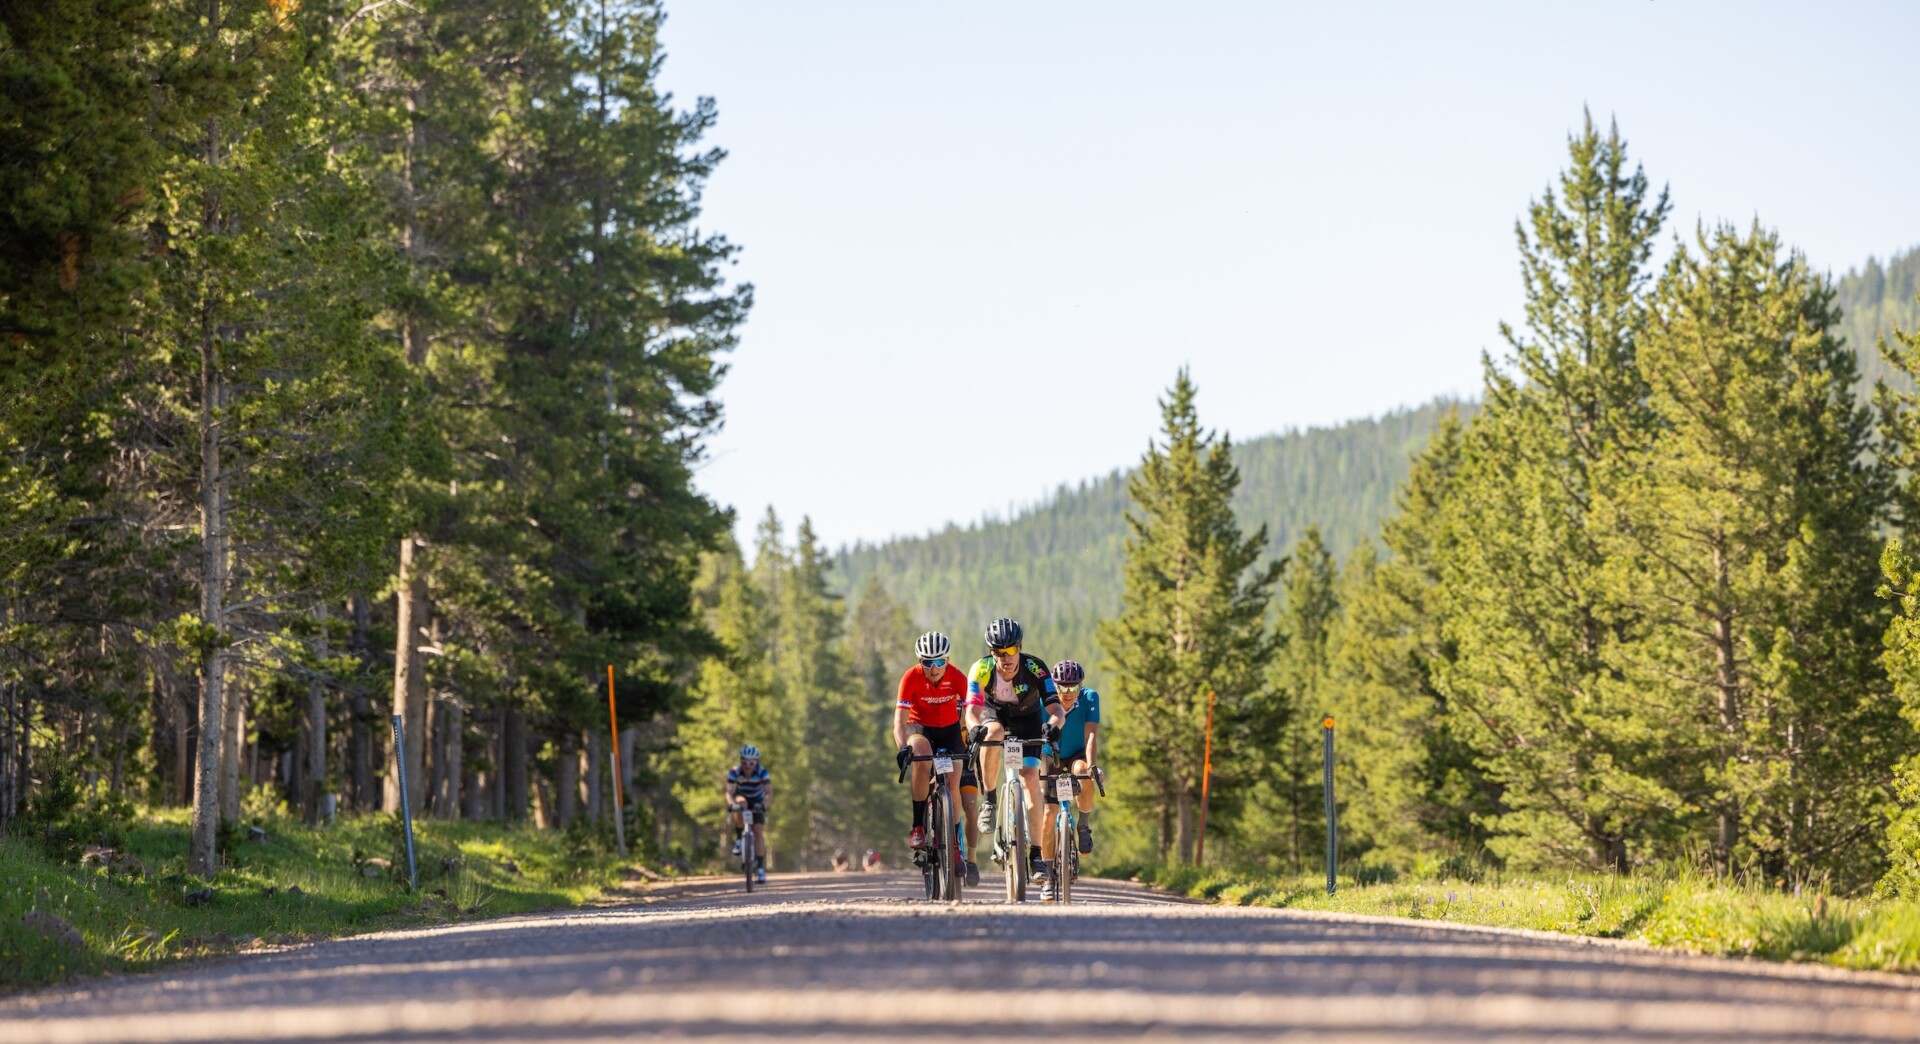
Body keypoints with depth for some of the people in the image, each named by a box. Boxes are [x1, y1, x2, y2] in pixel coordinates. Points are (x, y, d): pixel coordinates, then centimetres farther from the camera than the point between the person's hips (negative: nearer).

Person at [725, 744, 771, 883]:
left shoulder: (762, 772, -27)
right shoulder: (734, 772, -26)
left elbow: (769, 792, -33)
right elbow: (729, 792, -34)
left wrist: (764, 804, -52)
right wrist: (731, 804, -54)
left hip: (757, 802, 0)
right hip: (741, 798, 0)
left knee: (759, 832, -13)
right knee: (740, 803, -37)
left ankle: (760, 867, -6)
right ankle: (739, 838, -19)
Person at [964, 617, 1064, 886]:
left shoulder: (1035, 668, -30)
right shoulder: (981, 669, -29)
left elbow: (1055, 708, -36)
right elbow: (972, 709, -38)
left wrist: (1053, 724, -58)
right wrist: (975, 727, -61)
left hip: (1028, 721, 0)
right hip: (994, 715, 0)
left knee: (1030, 778, -17)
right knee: (993, 732, -37)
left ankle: (1035, 852, -10)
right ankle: (988, 800, -19)